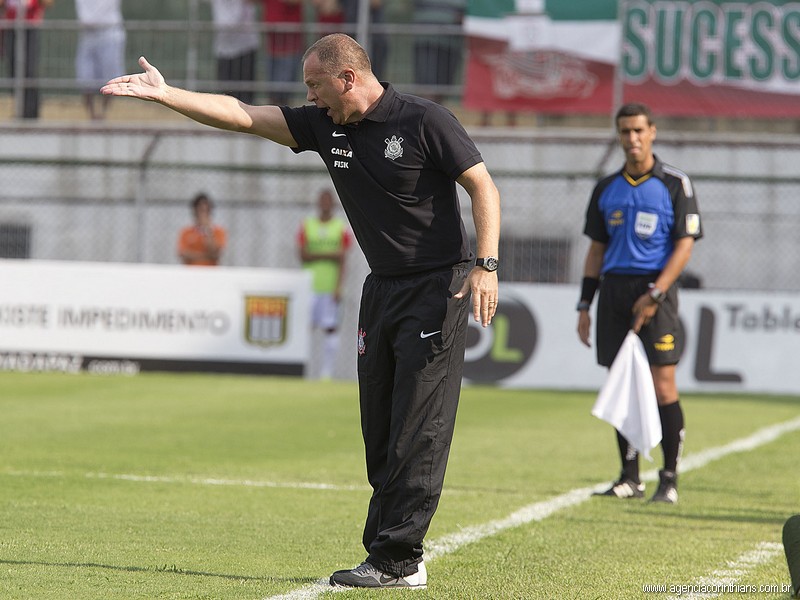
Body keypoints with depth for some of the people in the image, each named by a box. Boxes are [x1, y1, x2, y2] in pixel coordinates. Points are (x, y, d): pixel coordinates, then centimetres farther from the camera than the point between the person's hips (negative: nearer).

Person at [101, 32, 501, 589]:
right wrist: (164, 94, -2)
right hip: (383, 288, 8)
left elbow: (484, 186, -10)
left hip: (439, 286, -7)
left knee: (418, 430, -10)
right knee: (380, 432, 6)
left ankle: (398, 559, -12)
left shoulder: (425, 120, -10)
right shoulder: (324, 126, 8)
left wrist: (486, 265, -19)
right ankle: (388, 550, 9)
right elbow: (243, 115, 6)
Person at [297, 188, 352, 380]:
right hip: (309, 284, 1)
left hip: (331, 286, -1)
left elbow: (342, 261, 1)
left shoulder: (341, 228, 6)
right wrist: (328, 255, -11)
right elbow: (303, 255, 0)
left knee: (330, 327, -5)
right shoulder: (307, 226, 9)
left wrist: (338, 287, -8)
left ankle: (326, 371, -3)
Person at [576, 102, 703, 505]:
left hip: (654, 290, -4)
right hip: (614, 289, 4)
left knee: (662, 387, -9)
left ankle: (670, 479, -3)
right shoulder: (607, 189, 14)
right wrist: (584, 305, 11)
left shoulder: (675, 184, 1)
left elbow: (684, 244, -4)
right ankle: (630, 478, 9)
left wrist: (655, 294, -14)